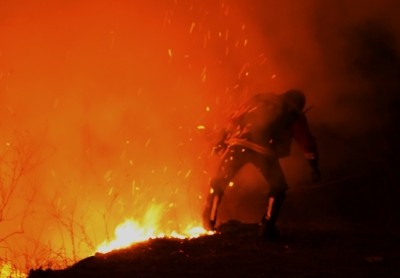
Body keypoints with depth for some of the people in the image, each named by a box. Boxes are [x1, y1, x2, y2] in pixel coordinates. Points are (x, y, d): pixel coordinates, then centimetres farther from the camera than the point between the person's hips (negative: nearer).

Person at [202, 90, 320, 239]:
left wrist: (224, 140, 29)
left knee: (219, 182, 21)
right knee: (278, 188, 18)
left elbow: (235, 118, 27)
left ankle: (208, 222, 22)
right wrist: (314, 165, 31)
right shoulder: (294, 114, 22)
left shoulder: (260, 99, 31)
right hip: (263, 151, -3)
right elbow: (306, 142, 23)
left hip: (239, 144, 3)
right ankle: (267, 228, 12)